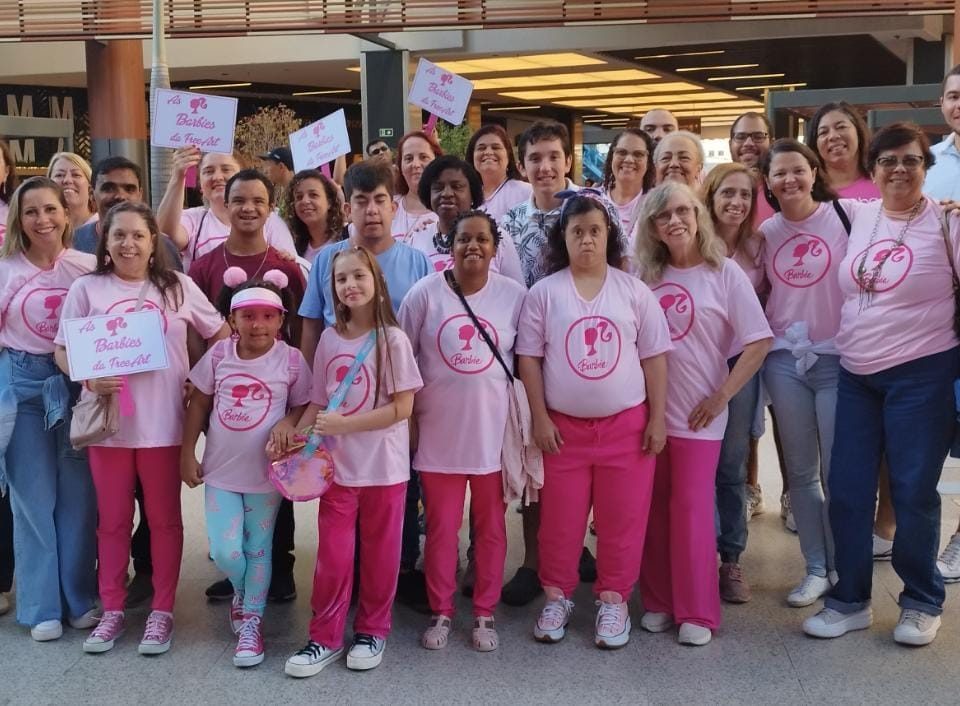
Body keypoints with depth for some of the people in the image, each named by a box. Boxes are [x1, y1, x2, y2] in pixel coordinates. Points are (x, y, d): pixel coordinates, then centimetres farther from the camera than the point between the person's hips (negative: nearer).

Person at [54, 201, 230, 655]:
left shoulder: (177, 286, 3)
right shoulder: (86, 289, 2)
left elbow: (222, 334, 9)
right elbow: (63, 350, 2)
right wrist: (88, 379, -17)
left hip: (163, 422, 0)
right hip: (107, 421, 0)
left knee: (164, 518, 9)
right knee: (113, 520, 11)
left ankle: (162, 611, 22)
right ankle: (112, 610, 26)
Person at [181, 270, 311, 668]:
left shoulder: (291, 360, -9)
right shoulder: (218, 355, -4)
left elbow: (303, 406, 1)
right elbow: (198, 404, 6)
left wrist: (287, 424, -20)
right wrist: (187, 453, 4)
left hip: (266, 473, -1)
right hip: (220, 470, 1)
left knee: (259, 549, 10)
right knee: (224, 552, -1)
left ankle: (251, 623, 25)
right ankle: (243, 593, 32)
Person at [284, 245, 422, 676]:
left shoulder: (392, 339, -10)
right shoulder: (329, 339, 3)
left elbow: (402, 408, -13)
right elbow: (319, 401, 8)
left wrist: (344, 424, -18)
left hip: (383, 465, -3)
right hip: (337, 463, 3)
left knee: (379, 552, 10)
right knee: (332, 554, 6)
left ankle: (372, 631, 28)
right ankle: (325, 638, 20)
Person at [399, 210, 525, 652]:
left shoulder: (515, 295, -2)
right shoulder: (425, 293, -5)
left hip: (494, 429, 1)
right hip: (439, 430, 0)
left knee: (490, 526, 11)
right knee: (441, 526, 10)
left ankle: (484, 613, 26)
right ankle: (441, 612, 26)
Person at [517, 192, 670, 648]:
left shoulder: (633, 290, 2)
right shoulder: (544, 292, 0)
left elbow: (654, 357, 3)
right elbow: (528, 358, 0)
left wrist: (657, 418, 0)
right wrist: (540, 418, -5)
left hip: (626, 423, 1)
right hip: (564, 425, 0)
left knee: (622, 517, 6)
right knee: (560, 518, 8)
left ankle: (613, 599, 21)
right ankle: (557, 595, 25)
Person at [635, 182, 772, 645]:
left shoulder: (724, 273, -5)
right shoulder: (646, 276, 6)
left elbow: (759, 342, -7)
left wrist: (721, 396, -9)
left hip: (696, 414, -3)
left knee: (692, 509, 0)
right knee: (653, 510, 9)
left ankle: (697, 612, 12)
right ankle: (658, 601, 21)